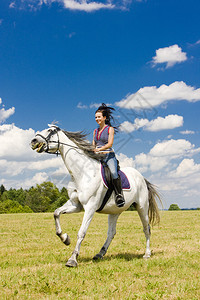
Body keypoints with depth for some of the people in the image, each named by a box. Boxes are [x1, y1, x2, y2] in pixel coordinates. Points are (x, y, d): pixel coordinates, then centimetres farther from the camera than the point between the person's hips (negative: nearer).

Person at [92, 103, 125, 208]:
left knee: (113, 172, -30)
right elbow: (93, 146, 19)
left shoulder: (110, 129, 2)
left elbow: (110, 144, -9)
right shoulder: (95, 131, 19)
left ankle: (119, 195, -20)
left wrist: (99, 149, -22)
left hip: (109, 156, -6)